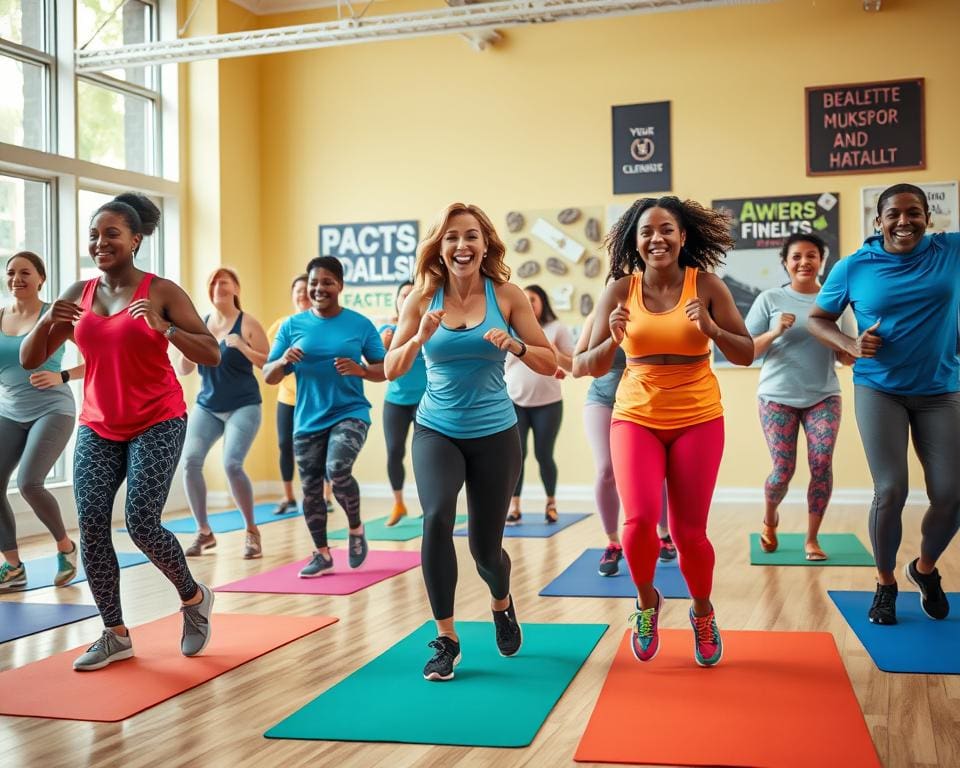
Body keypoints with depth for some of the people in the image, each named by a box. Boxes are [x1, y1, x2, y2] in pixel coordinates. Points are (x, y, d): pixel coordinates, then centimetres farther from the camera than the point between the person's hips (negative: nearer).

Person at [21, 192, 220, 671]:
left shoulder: (162, 292, -7)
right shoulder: (78, 295, 5)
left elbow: (212, 355, -11)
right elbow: (29, 360, 4)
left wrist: (163, 328, -26)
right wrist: (47, 323, -16)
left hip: (157, 424, -4)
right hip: (98, 429, 4)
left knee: (141, 524, -12)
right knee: (91, 526, -6)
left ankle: (194, 598, 15)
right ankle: (115, 635, 7)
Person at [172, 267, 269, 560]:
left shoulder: (248, 324, -5)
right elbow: (183, 370, 8)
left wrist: (243, 347, -22)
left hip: (243, 406, -4)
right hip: (206, 406, 4)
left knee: (231, 464, -20)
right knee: (190, 461, -13)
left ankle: (252, 532, 1)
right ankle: (203, 532, 5)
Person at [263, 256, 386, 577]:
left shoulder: (360, 324, -1)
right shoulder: (292, 325, 3)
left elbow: (384, 370, 4)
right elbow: (268, 376, 3)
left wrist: (360, 369, -16)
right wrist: (283, 361, -18)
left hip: (350, 413, -3)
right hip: (308, 420, 3)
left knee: (338, 470, -25)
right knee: (310, 489, 7)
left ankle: (356, 528, 3)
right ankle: (322, 555, 25)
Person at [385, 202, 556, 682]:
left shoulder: (507, 295, -7)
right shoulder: (423, 298, -4)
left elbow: (550, 364, -5)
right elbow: (391, 370, -4)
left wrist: (513, 345, -24)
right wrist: (420, 338, -23)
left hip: (495, 434, 0)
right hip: (437, 431, 0)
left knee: (485, 545, 7)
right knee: (437, 518, -25)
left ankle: (502, 604, 43)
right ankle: (446, 639, -10)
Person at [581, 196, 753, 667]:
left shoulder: (706, 285, -4)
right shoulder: (620, 289, -2)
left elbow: (746, 355, -2)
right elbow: (593, 368, 0)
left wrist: (711, 330, -20)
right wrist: (614, 338, -19)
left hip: (697, 420, 0)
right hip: (636, 417, 0)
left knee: (689, 532, 2)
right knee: (639, 521, -16)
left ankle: (703, 613, 33)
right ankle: (647, 601, 16)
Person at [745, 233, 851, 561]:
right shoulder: (770, 299, -1)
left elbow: (848, 356, 5)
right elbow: (747, 351, -3)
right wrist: (775, 332, -20)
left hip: (823, 396, 2)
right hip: (778, 396, -1)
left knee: (822, 463, -11)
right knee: (783, 470, -1)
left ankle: (812, 539, 5)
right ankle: (770, 517, 31)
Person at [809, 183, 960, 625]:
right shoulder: (853, 267, -3)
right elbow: (816, 319, 4)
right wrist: (849, 346, -13)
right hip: (879, 389, -2)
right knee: (890, 491, -10)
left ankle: (925, 568, 30)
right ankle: (885, 583, 15)